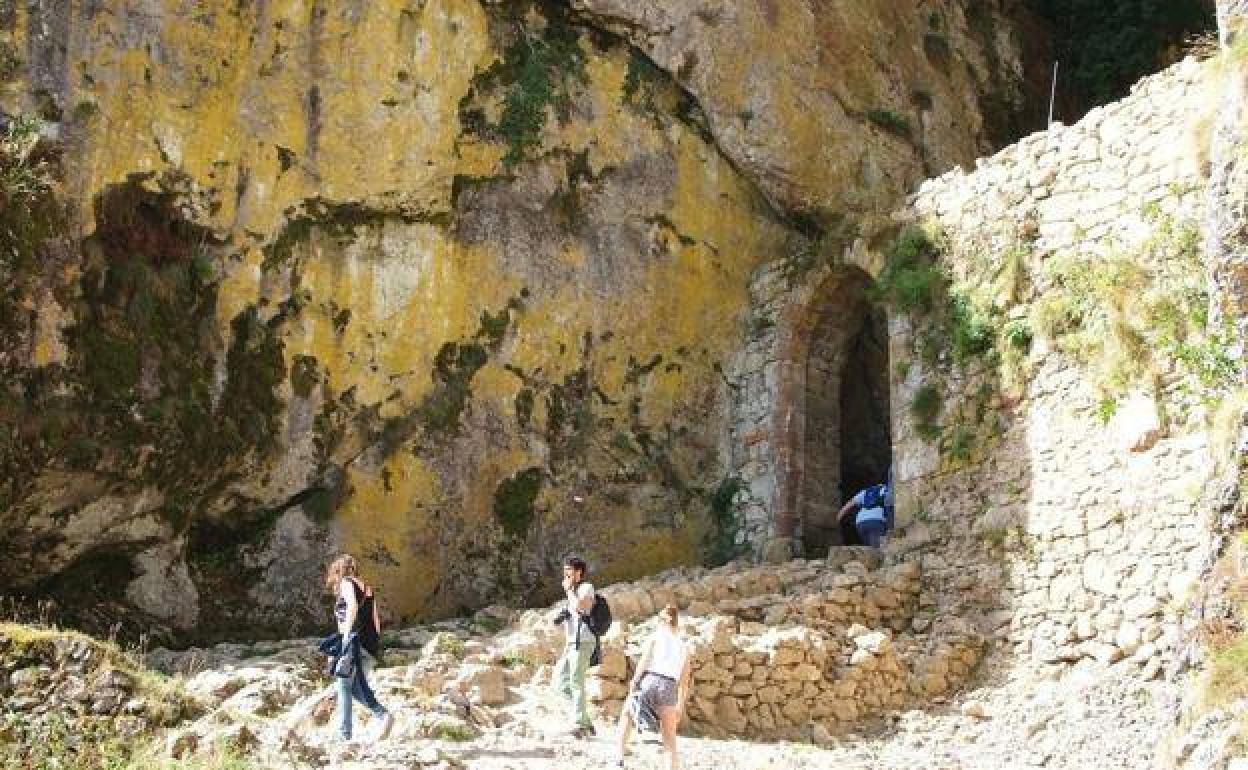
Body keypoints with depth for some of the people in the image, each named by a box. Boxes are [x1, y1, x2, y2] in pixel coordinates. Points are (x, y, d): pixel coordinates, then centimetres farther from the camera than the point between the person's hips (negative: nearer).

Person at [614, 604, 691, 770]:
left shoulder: (656, 636, 16)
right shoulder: (683, 646, 24)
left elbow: (646, 657, -4)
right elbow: (684, 681, 21)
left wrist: (635, 680, -7)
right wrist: (680, 707, 24)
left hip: (649, 680, -1)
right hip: (669, 687, 1)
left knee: (627, 714, 25)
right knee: (669, 736, 10)